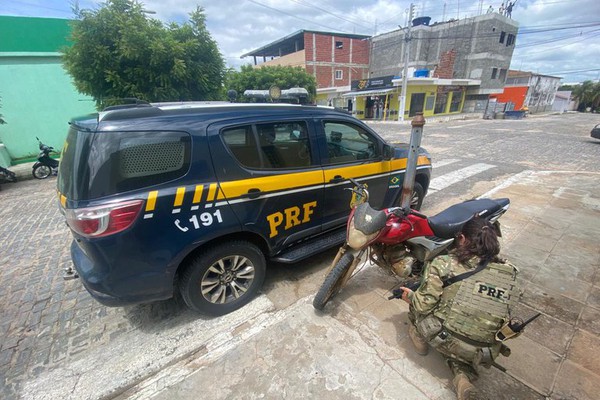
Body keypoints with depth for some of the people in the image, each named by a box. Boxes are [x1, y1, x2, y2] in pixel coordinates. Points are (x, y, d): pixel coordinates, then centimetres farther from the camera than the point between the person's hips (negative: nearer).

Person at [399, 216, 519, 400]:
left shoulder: (444, 263, -15)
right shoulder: (509, 273, -4)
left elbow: (424, 304, -13)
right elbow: (504, 317, 4)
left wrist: (411, 296, 8)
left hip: (441, 338, -3)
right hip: (482, 353, 3)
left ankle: (419, 338, 27)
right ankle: (463, 376, 10)